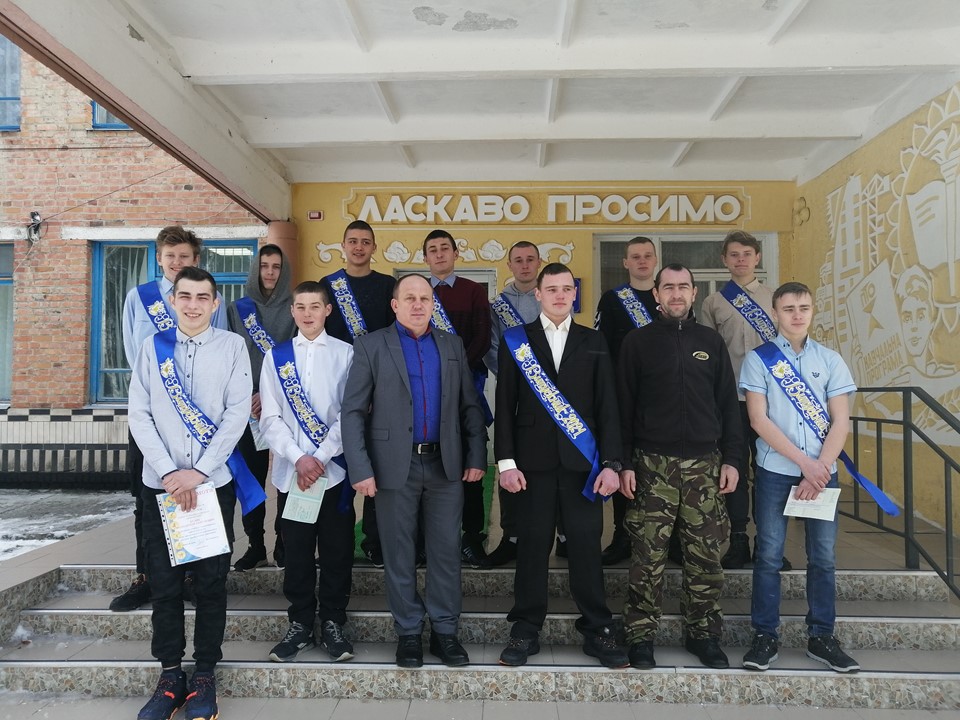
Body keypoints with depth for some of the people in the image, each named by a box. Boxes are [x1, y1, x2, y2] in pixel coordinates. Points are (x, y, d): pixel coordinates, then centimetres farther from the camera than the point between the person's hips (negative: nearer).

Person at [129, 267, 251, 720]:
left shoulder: (232, 346, 1)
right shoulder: (152, 348, 6)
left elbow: (238, 413, -5)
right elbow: (139, 415, 1)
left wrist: (198, 471, -12)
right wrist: (168, 472, -9)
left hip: (214, 482, -1)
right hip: (160, 483, 2)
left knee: (211, 581, 5)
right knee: (164, 582, 7)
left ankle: (204, 675, 19)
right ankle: (170, 675, 21)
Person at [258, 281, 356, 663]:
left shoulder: (346, 354, 2)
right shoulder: (276, 356, 8)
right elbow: (270, 418, 3)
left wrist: (321, 458, -11)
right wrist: (299, 459, -9)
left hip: (334, 469, -1)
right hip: (291, 471, 1)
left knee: (337, 550, 6)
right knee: (297, 552, 9)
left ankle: (333, 623, 20)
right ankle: (300, 624, 23)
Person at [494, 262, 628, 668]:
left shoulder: (593, 342, 10)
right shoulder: (516, 341, 7)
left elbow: (607, 406, 6)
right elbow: (505, 406, 3)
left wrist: (611, 462, -2)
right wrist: (506, 461, -4)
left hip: (582, 461, 1)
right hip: (533, 460, -1)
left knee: (586, 544, 4)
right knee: (532, 544, 5)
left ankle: (597, 630, 19)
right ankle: (526, 631, 19)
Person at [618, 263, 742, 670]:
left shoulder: (711, 341, 11)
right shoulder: (638, 342, 4)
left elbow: (728, 404, 12)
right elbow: (623, 406, 2)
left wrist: (731, 459, 5)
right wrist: (623, 462, -4)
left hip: (704, 464, 2)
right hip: (652, 464, -2)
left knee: (705, 556, 6)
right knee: (648, 556, -1)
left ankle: (703, 634, 21)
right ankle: (641, 636, 12)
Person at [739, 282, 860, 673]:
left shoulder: (830, 360, 6)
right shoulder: (759, 358, 0)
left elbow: (840, 422, 2)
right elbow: (758, 419, -7)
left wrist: (819, 470, -8)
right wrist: (804, 462, -12)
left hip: (822, 471, 2)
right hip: (775, 470, -2)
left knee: (823, 556, 7)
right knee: (769, 554, 2)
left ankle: (822, 636, 20)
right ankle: (765, 636, 13)